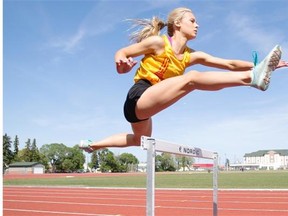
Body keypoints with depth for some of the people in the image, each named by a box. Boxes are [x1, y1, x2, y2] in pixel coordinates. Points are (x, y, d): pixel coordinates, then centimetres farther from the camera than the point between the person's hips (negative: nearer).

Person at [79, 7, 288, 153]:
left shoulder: (191, 56, 9)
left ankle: (93, 144, 45)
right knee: (192, 78, -27)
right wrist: (121, 63, -27)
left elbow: (229, 64, 7)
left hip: (143, 108, 9)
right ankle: (252, 78, -41)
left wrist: (255, 65, -1)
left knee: (140, 139, 33)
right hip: (138, 99, -9)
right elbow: (121, 52, -4)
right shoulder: (158, 42, -7)